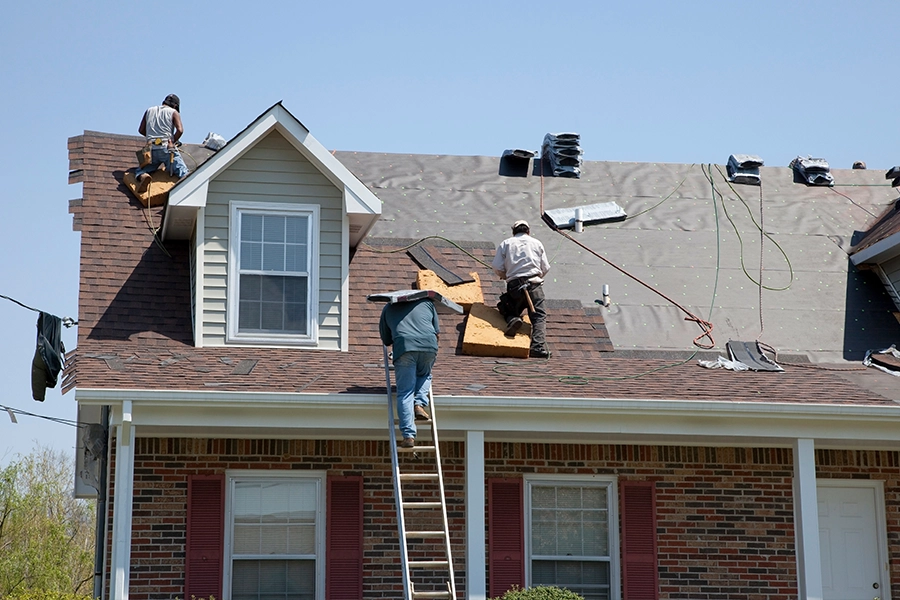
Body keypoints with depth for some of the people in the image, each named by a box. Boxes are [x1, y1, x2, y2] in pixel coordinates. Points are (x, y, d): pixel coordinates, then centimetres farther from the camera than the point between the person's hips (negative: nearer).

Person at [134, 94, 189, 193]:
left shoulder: (149, 111, 20)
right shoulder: (174, 112, 8)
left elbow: (141, 130, 20)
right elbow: (180, 130, -7)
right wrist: (172, 142, 8)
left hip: (151, 150, 3)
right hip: (166, 148, -3)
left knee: (141, 171, 15)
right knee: (183, 172, -4)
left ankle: (143, 177, -22)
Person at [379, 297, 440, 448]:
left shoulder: (389, 308, 27)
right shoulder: (427, 303, 28)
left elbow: (386, 340, 27)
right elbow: (437, 333, 25)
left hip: (404, 347, -1)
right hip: (429, 346, 1)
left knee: (405, 393, 0)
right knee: (424, 375, 30)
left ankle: (409, 436, -10)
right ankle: (420, 405, 5)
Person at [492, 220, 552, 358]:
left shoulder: (506, 243, 14)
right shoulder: (537, 243, 16)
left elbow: (497, 268, 4)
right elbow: (545, 268, 12)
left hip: (514, 285, 1)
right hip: (534, 283, -1)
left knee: (508, 310, 21)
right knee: (539, 316, -2)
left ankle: (512, 320, -15)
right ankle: (539, 346, -24)